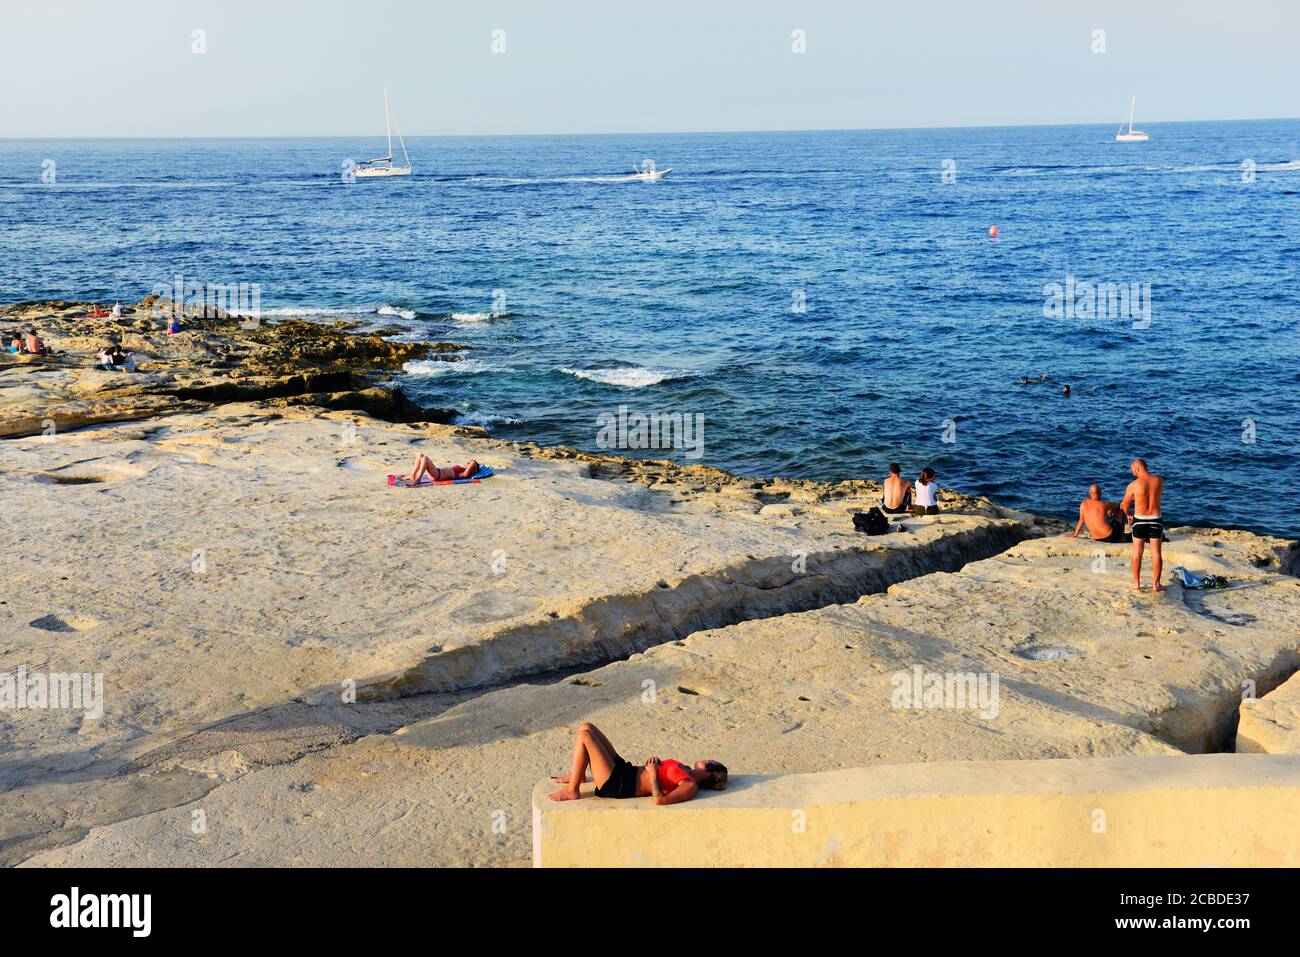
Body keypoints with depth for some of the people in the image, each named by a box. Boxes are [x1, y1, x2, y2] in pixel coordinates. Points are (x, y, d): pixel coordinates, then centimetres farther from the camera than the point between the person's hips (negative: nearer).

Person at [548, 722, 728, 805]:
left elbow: (659, 799, -29)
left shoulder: (690, 787, -17)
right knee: (586, 727, 10)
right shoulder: (686, 772, 12)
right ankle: (578, 774, 25)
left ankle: (572, 791, -6)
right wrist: (656, 764, 4)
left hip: (616, 784, -10)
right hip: (623, 768, 10)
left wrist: (653, 773, -19)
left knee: (583, 736, -20)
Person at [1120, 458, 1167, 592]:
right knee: (1156, 552, 9)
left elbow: (1125, 505, 1)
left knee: (1137, 552, 10)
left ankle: (1136, 584, 14)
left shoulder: (1133, 485, -12)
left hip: (1139, 521, -2)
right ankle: (1156, 585, 12)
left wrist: (1129, 514, 24)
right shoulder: (1159, 481, -3)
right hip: (1156, 520, 2)